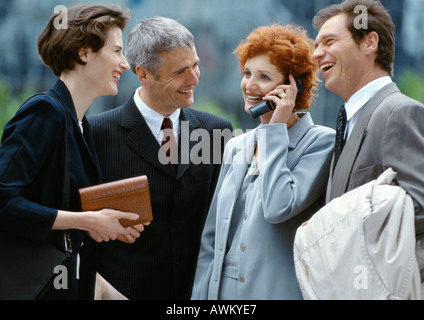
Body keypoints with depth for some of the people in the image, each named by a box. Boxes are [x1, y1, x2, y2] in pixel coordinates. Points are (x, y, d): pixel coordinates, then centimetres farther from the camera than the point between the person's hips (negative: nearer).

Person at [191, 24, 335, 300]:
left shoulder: (321, 142, -7)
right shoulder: (235, 148, 12)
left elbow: (278, 209, -21)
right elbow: (211, 239, 14)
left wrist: (276, 128, -14)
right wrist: (200, 297, 7)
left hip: (281, 291, -5)